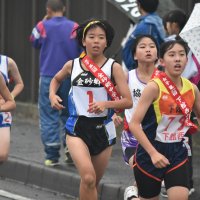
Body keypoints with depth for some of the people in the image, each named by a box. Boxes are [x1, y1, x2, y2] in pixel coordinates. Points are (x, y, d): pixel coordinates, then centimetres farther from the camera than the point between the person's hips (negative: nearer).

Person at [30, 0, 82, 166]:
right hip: (70, 78, 1)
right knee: (69, 114, 15)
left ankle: (52, 155, 0)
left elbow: (34, 42, 15)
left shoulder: (42, 26, -5)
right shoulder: (74, 27, -4)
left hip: (48, 77, -1)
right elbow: (84, 52, -2)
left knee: (49, 117, 4)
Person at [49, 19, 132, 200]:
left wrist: (106, 104, -24)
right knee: (88, 178, -22)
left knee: (93, 184, 12)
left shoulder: (113, 67, -4)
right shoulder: (72, 65, 2)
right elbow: (56, 79, 24)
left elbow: (128, 102, -8)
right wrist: (52, 95, 5)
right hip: (77, 128, -1)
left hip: (103, 129, 1)